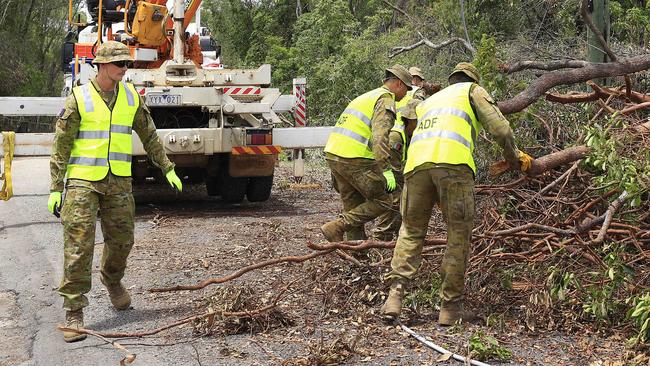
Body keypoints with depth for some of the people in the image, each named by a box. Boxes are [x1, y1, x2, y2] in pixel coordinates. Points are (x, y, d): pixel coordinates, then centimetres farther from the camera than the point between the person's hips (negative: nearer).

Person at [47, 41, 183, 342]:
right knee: (79, 246, -7)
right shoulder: (79, 98, -6)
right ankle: (74, 311, -1)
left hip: (119, 181, 4)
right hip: (83, 181, -4)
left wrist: (167, 169, 16)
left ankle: (111, 279, 43)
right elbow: (61, 146, -4)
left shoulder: (131, 96, 7)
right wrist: (56, 188, -7)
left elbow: (149, 136, 17)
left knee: (122, 239, 12)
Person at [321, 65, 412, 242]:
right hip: (355, 159, -10)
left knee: (353, 205, 16)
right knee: (382, 201, 0)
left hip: (332, 153, 10)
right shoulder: (386, 100, -4)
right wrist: (386, 170, -24)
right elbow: (380, 136, -19)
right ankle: (336, 227, -8)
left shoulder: (366, 96, 28)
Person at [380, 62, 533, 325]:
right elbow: (500, 128, 11)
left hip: (416, 162, 4)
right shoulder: (472, 91, 25)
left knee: (411, 231, 15)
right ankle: (450, 307, 5)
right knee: (459, 235, 4)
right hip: (453, 161, -4)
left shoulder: (427, 102, 40)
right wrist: (514, 157, 29)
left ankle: (395, 295, 0)